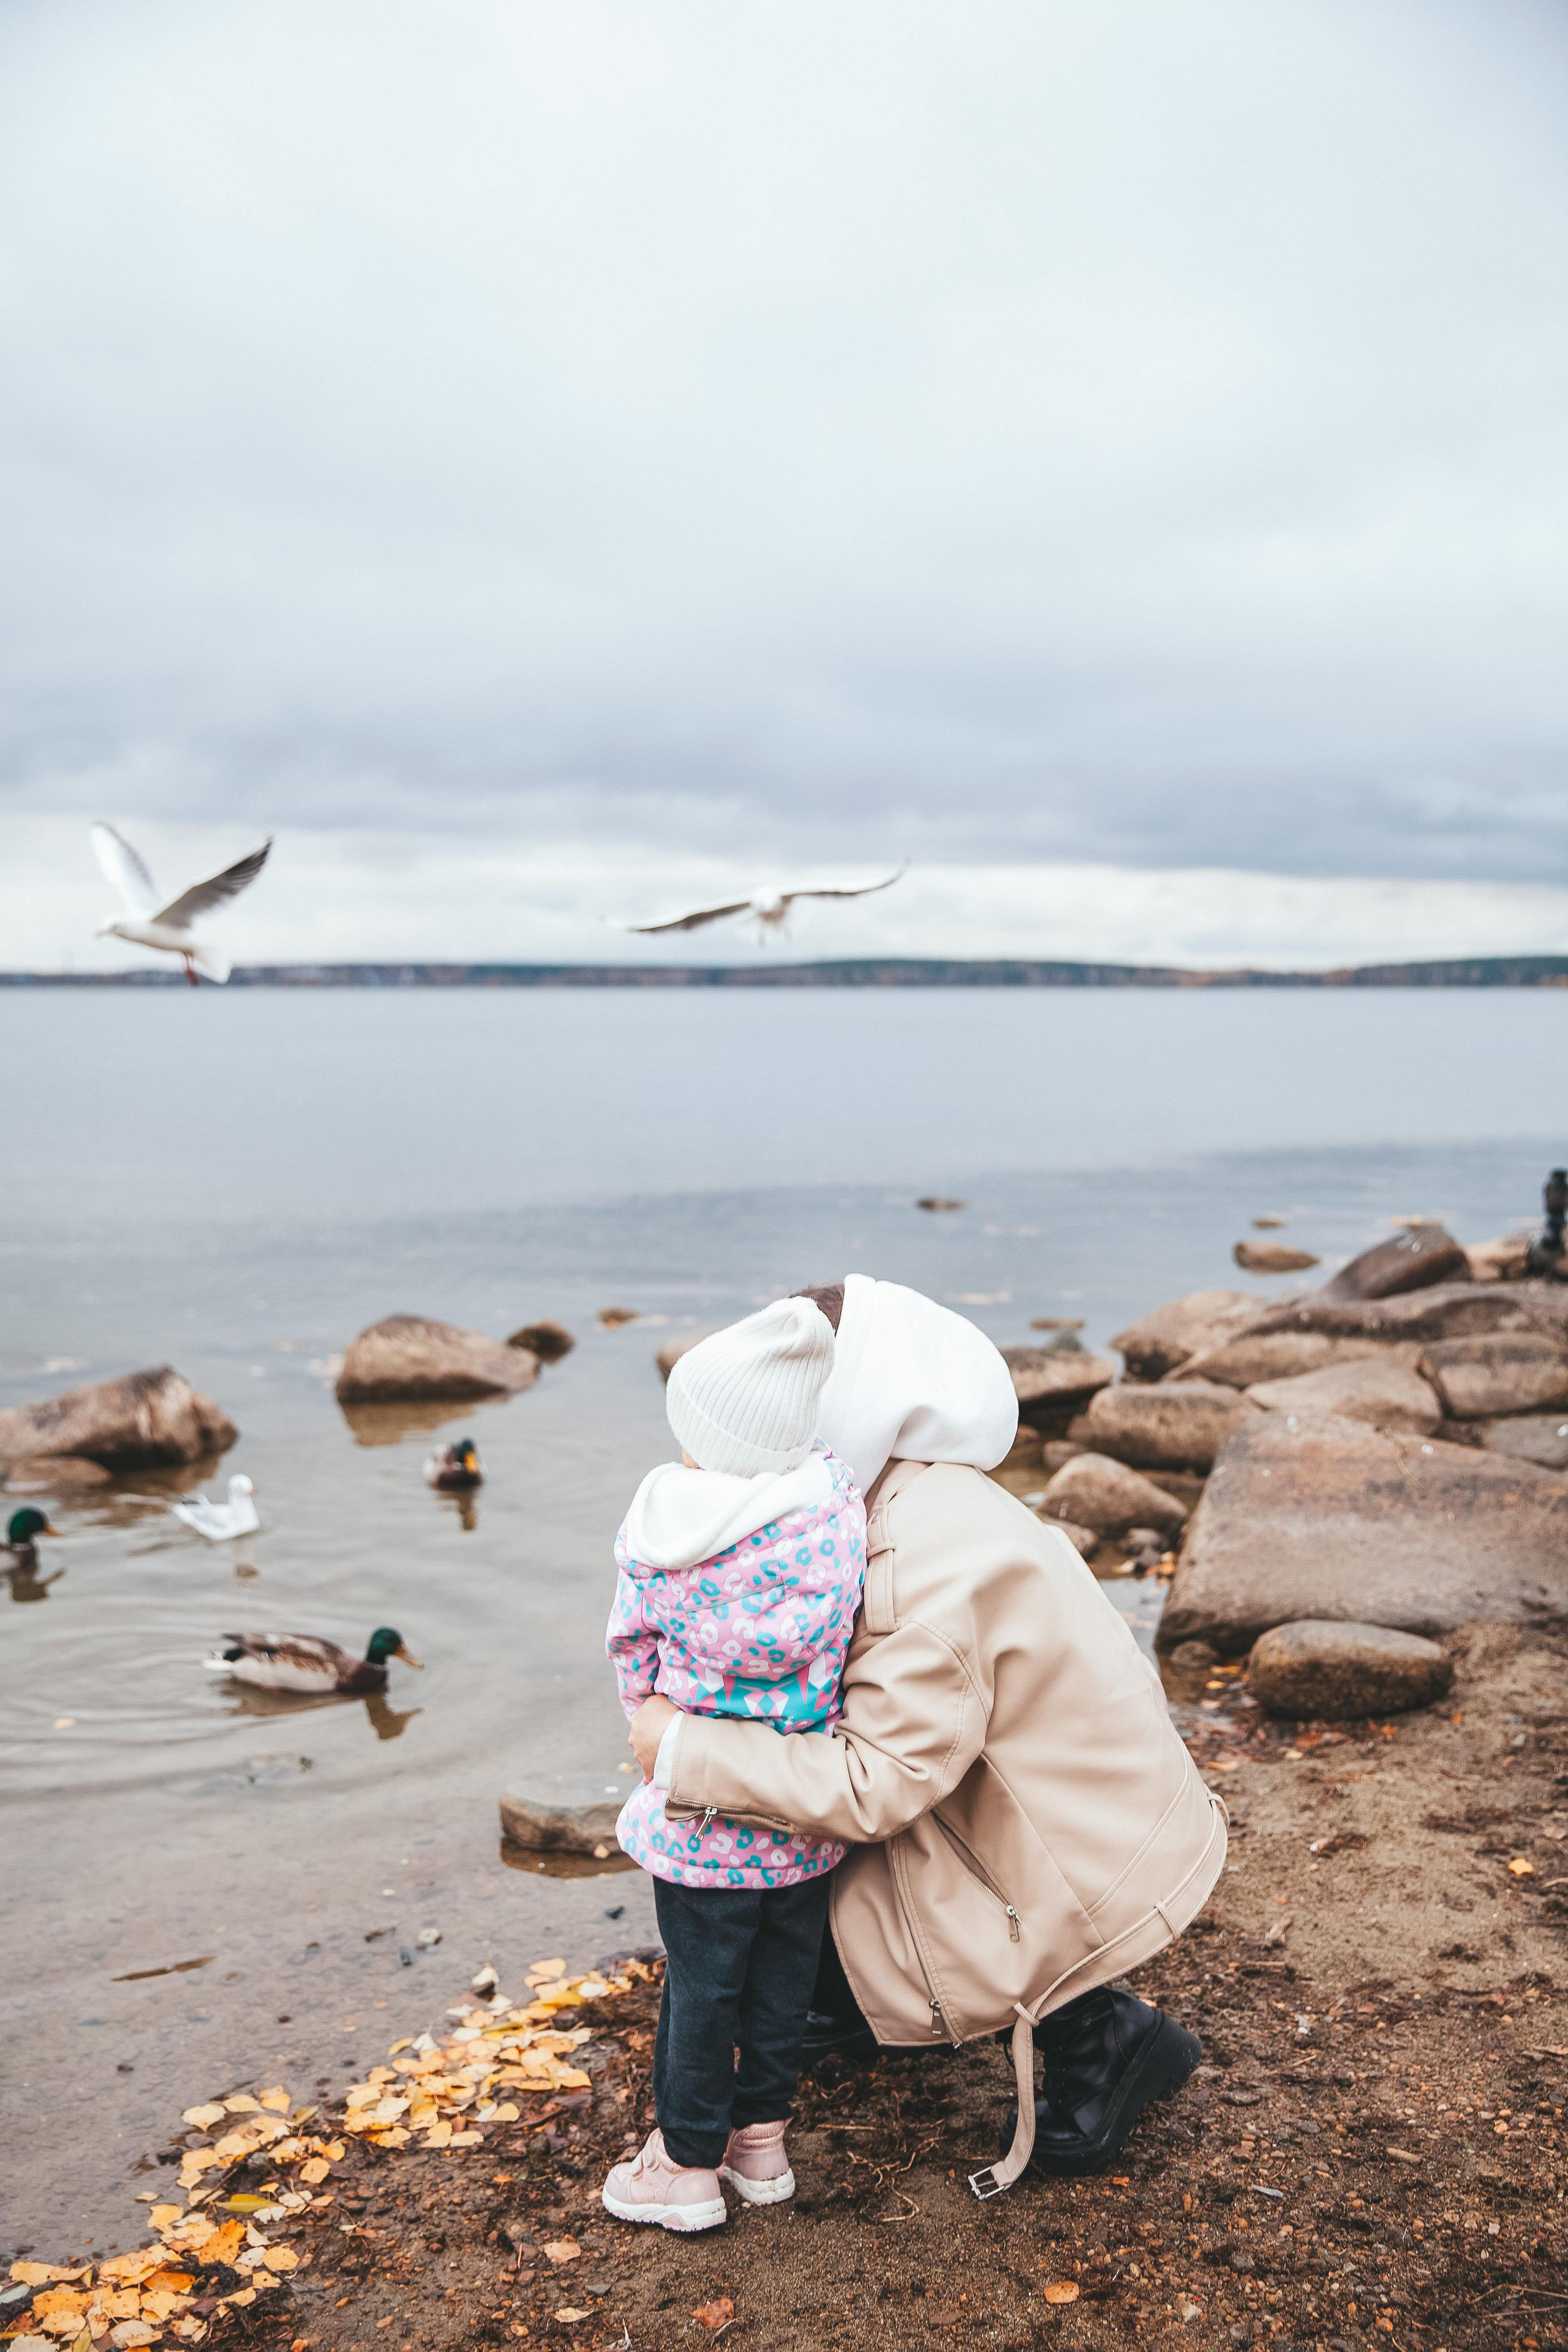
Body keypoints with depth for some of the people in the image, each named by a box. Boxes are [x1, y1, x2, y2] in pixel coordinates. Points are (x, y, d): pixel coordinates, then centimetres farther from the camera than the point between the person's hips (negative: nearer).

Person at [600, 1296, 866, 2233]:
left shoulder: (659, 1534, -17)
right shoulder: (841, 1506, -15)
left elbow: (636, 1660, -3)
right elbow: (855, 1645, -3)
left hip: (703, 1813, -2)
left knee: (702, 1987, 13)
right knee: (786, 1977, 20)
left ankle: (690, 2162, 28)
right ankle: (762, 2137, 36)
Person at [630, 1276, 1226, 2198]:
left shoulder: (933, 1565, -29)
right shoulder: (931, 1501, 3)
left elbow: (879, 1783, -29)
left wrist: (686, 1751, -26)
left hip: (1099, 1864, -9)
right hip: (1112, 1805, 9)